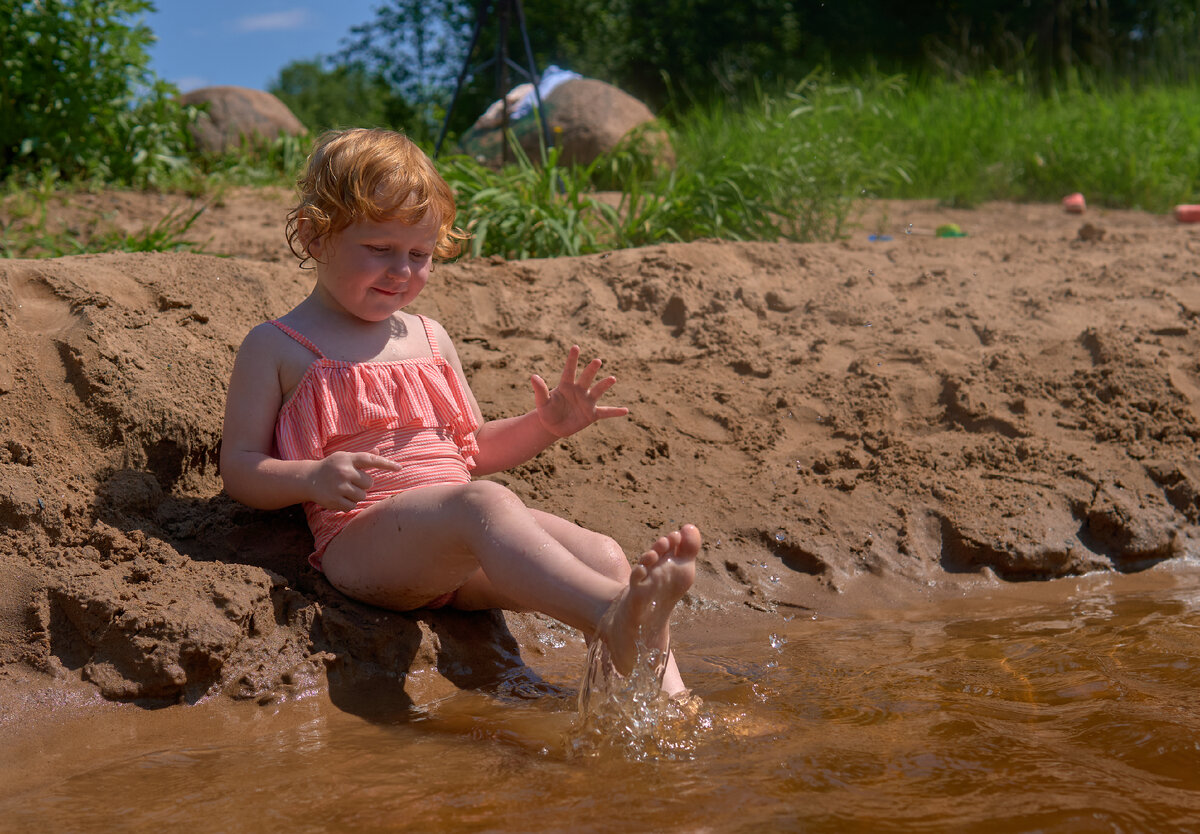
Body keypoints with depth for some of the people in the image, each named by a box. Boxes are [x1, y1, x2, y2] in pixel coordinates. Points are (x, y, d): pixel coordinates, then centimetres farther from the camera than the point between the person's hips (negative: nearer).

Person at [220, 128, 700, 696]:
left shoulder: (429, 339, 25)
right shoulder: (277, 347, 8)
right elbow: (240, 469, 3)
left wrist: (544, 427, 12)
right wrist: (314, 477, -19)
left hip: (461, 555, 7)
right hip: (363, 538, -7)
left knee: (601, 555, -18)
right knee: (485, 505, -38)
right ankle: (614, 619, -61)